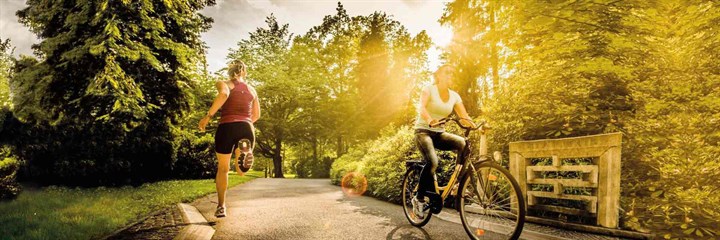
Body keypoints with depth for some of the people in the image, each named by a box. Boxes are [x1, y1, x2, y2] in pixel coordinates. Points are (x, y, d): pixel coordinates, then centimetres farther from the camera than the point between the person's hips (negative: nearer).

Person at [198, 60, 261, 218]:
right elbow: (256, 115, 23)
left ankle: (221, 207, 20)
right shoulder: (252, 89, 19)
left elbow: (224, 94, -17)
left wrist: (208, 116, -15)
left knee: (223, 168, 17)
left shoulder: (224, 84, 8)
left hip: (227, 127, -1)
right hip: (246, 128, 2)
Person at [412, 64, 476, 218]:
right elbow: (421, 107, -26)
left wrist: (476, 126, -25)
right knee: (432, 162, -29)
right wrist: (430, 120, -48)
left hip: (439, 134, 5)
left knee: (463, 144, -22)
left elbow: (464, 117, -3)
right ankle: (419, 199, -10)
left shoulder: (454, 96, 6)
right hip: (424, 131, -5)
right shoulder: (429, 89, -7)